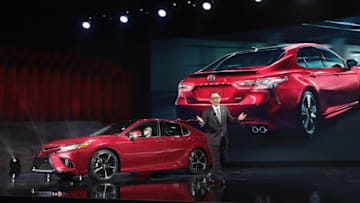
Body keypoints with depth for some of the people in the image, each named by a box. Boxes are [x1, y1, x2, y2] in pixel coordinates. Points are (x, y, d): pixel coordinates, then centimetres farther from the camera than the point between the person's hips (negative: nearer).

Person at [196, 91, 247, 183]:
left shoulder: (225, 109, 7)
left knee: (222, 158, 13)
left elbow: (230, 120, 12)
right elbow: (204, 125, -11)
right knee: (216, 159, -1)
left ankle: (212, 174, 29)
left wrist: (238, 119, -4)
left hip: (224, 138, 5)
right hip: (213, 139, -5)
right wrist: (201, 122, -33)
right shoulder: (207, 111, -7)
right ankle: (219, 176, 8)